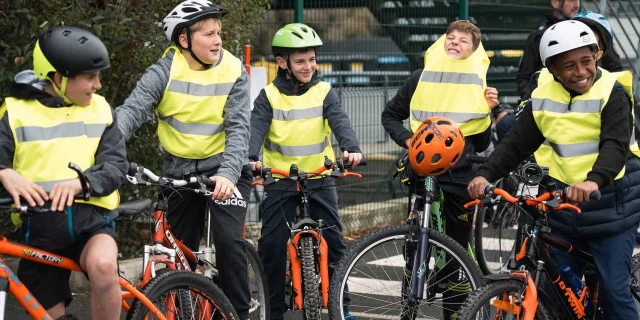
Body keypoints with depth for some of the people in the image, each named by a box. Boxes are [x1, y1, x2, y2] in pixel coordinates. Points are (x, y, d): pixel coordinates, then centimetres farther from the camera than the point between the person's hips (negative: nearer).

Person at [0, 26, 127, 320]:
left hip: (91, 219, 0)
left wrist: (81, 181, -23)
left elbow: (116, 166, -1)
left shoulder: (100, 110, 8)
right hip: (40, 227, 1)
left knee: (103, 265, -32)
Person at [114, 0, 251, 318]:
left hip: (223, 168, -1)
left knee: (229, 240, -18)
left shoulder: (233, 71, -10)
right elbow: (131, 110, -24)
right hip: (180, 170, 2)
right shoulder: (165, 71, -12)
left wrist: (228, 173, -34)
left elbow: (238, 127, -17)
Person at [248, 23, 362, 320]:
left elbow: (340, 121, -14)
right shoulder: (269, 96, -1)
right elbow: (256, 128, -14)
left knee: (333, 240, -4)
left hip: (319, 179, 0)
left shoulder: (324, 92, 0)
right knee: (272, 245, -3)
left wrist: (350, 148, -36)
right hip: (279, 181, 0)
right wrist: (251, 158, -35)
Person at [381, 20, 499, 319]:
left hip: (460, 176, 1)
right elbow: (390, 114, 12)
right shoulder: (422, 77, 3)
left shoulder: (478, 85, 5)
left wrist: (487, 111, -9)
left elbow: (481, 144, 6)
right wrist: (406, 138, -6)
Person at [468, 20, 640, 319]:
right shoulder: (543, 98, 2)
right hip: (564, 205, 5)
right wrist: (485, 174, -15)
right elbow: (516, 143, 2)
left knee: (614, 291, -3)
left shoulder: (612, 92, -12)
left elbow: (615, 145, -25)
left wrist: (594, 180, -44)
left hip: (610, 207, -5)